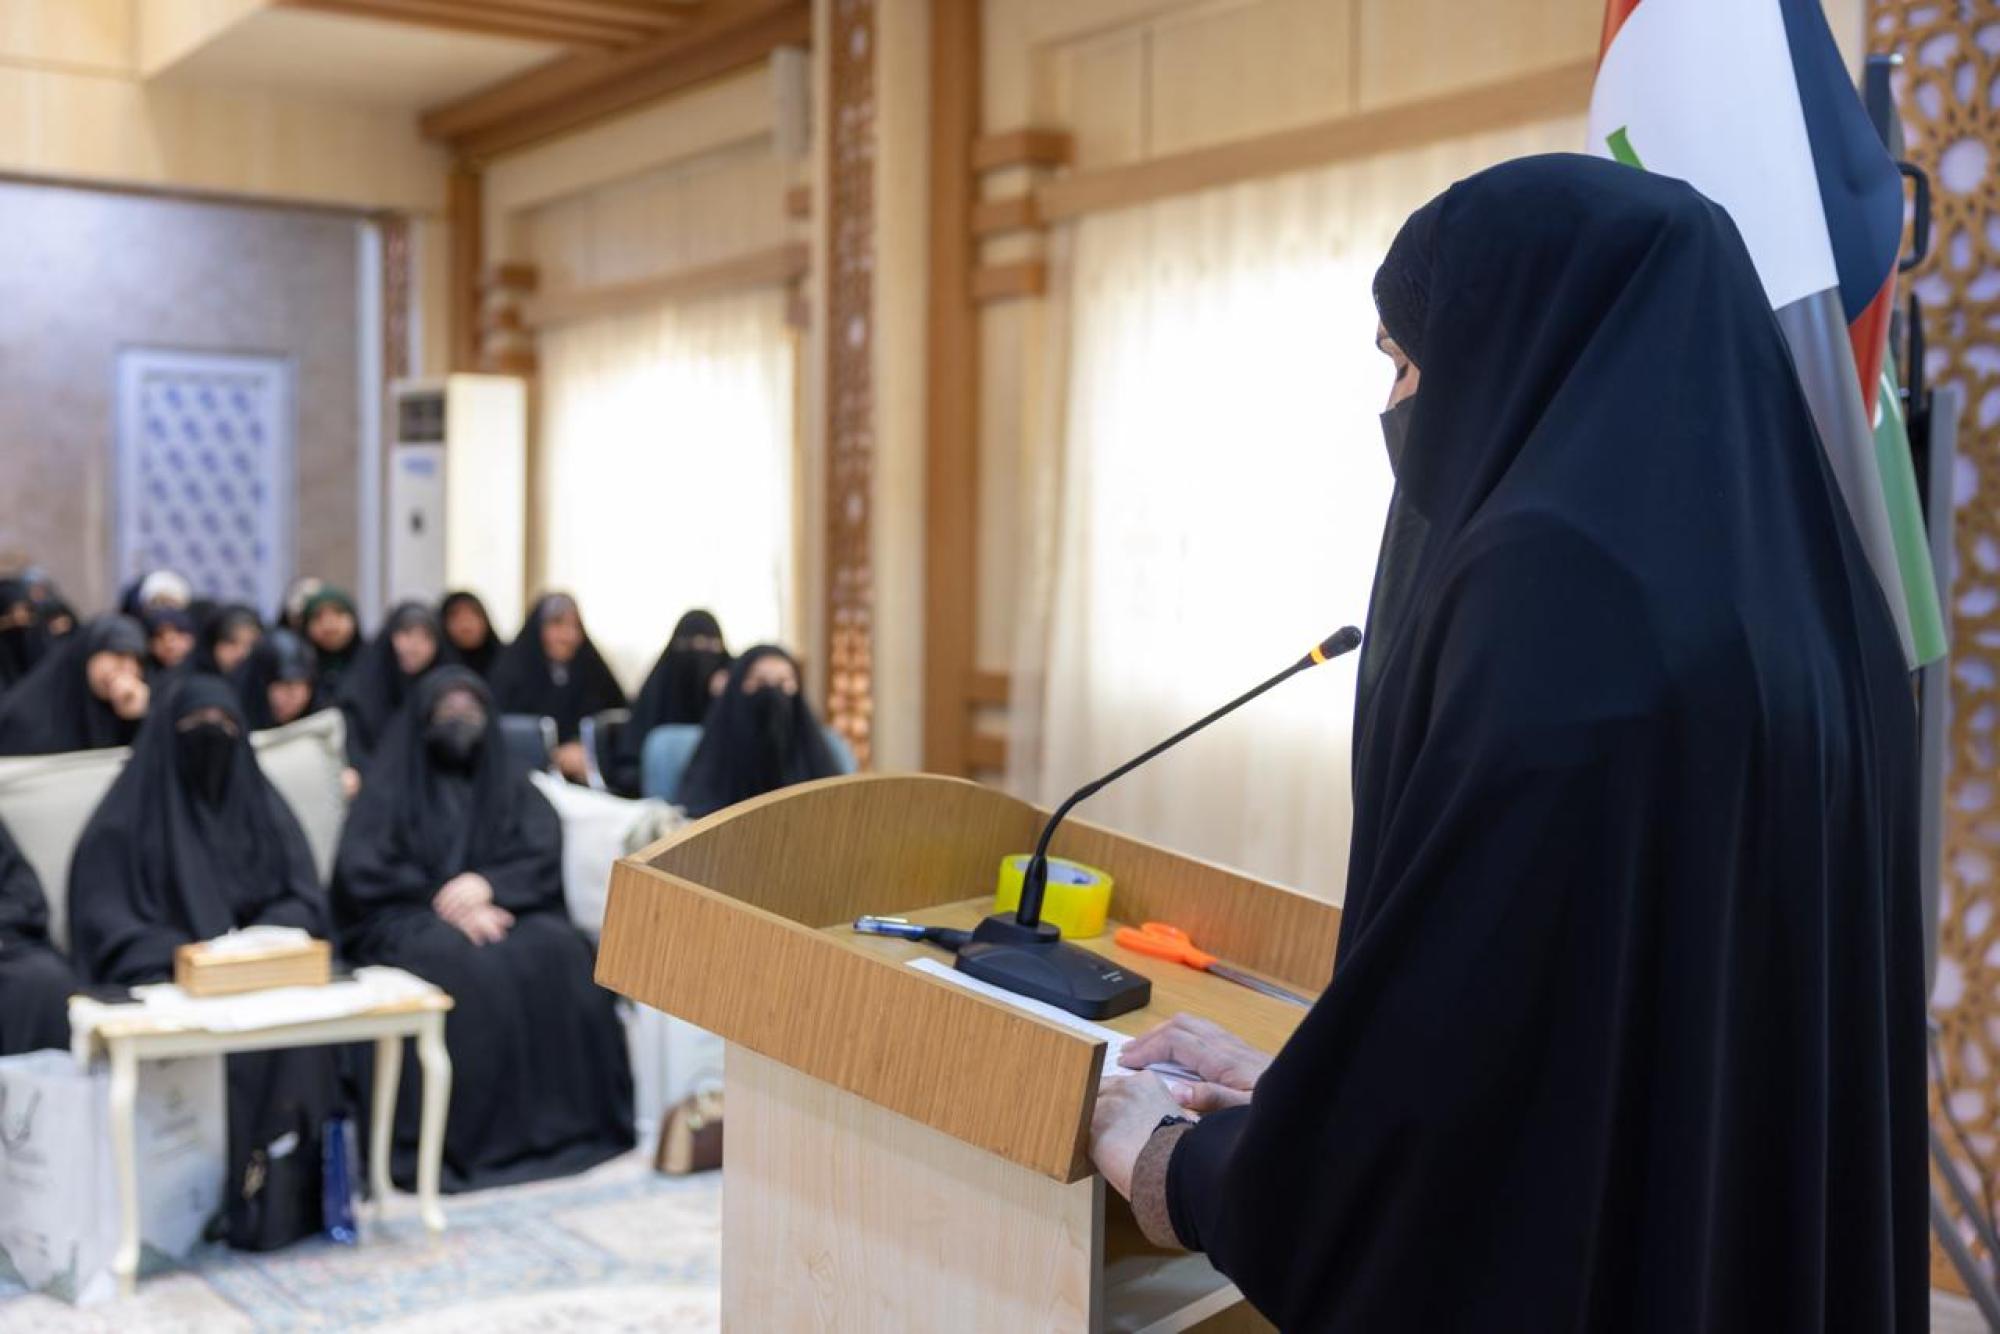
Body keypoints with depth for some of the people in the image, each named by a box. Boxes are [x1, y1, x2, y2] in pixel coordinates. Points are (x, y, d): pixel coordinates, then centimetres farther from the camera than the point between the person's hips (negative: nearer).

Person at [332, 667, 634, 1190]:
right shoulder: (392, 786, 10)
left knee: (558, 951, -30)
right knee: (465, 965, -36)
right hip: (412, 920, -3)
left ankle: (562, 1119, -25)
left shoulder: (507, 784, 18)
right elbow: (360, 872, -3)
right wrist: (449, 904, -15)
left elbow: (544, 853, 3)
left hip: (499, 909, 3)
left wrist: (487, 883, -18)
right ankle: (471, 1134, -33)